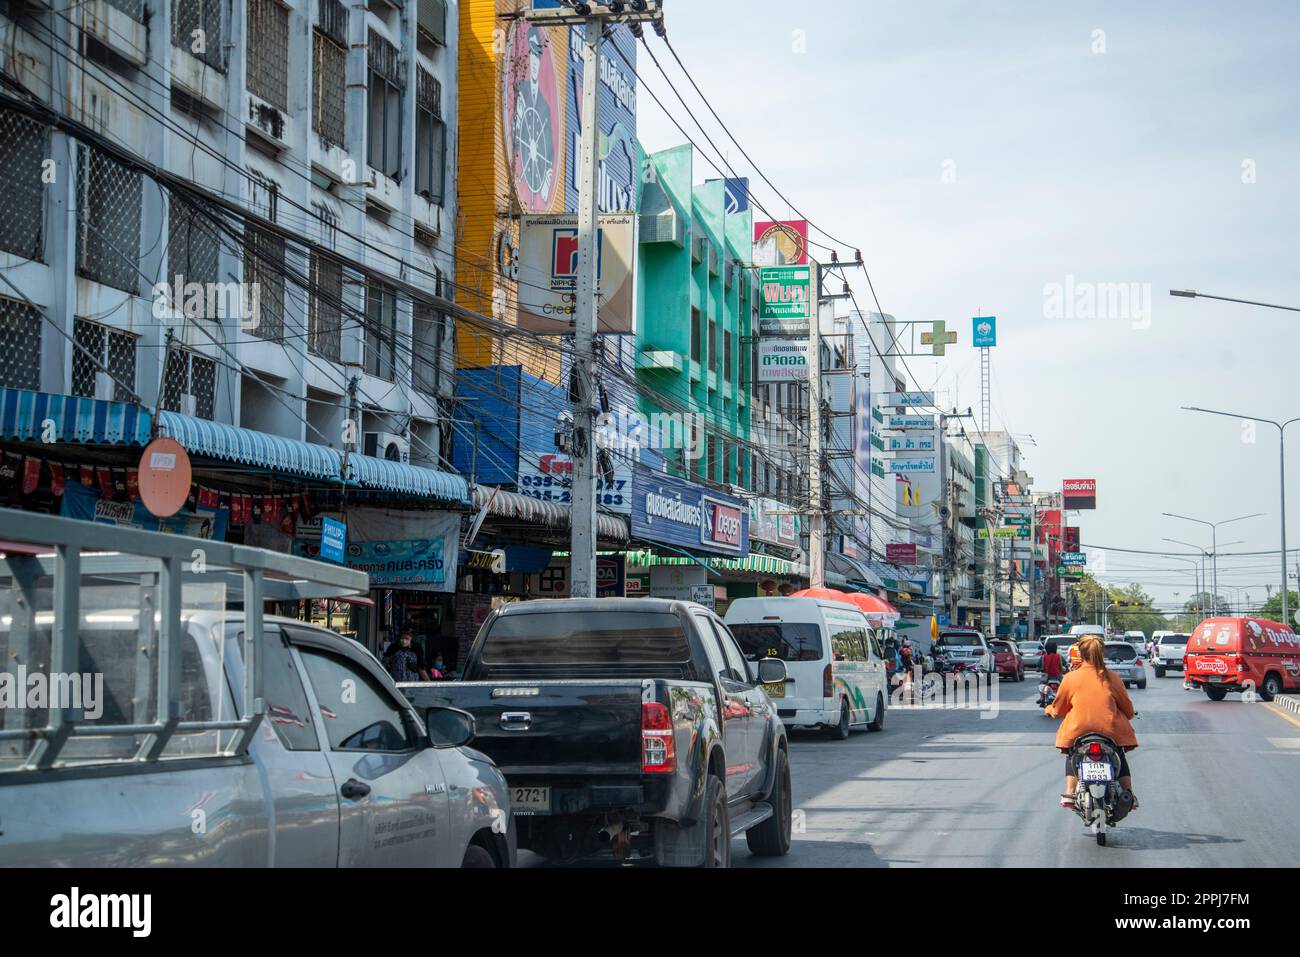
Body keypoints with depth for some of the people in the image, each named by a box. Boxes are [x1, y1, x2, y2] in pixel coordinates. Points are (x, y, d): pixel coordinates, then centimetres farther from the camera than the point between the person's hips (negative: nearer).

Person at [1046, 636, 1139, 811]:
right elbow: (1128, 709, 11)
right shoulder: (1111, 677, 3)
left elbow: (1058, 709, 10)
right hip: (1111, 731, 1)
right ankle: (1129, 794, 19)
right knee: (1120, 756, 28)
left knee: (1072, 756, 27)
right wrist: (1129, 714, 35)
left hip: (1078, 732, -1)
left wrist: (1049, 709, 33)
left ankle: (1069, 793, 13)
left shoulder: (1070, 678, 0)